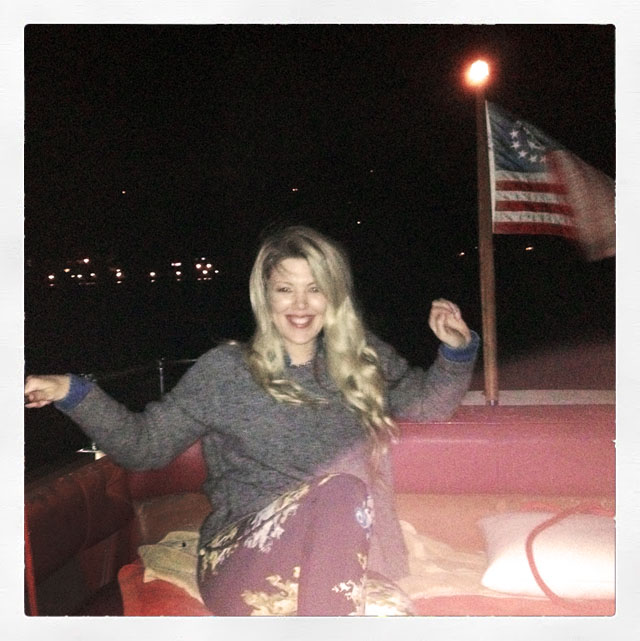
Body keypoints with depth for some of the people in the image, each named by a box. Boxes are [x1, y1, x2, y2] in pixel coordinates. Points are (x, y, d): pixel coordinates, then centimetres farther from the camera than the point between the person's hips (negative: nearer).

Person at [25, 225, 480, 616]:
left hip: (341, 549, 2)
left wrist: (457, 350, 7)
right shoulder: (224, 371, 5)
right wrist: (73, 393, -4)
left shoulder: (365, 361, 12)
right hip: (245, 550, -1)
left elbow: (427, 401, 25)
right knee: (340, 491, -32)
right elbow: (144, 445, 8)